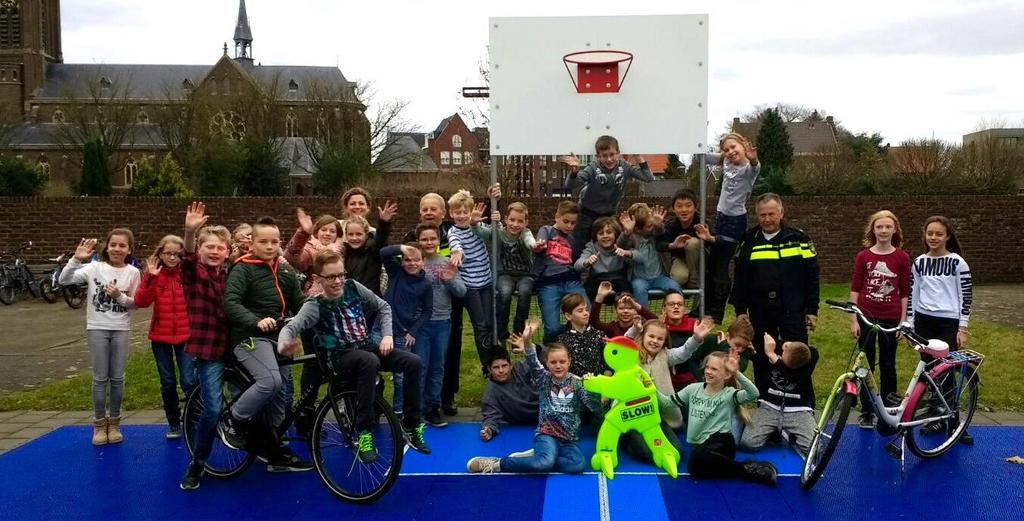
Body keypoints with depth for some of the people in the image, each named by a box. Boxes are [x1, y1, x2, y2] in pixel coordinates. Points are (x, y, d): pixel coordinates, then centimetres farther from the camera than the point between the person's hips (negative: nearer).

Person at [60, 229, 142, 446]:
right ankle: (99, 424, 16)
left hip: (120, 329, 1)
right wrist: (76, 260, -26)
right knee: (100, 378, 3)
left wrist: (120, 296, -17)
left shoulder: (132, 272, -2)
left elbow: (135, 303, 2)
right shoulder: (95, 267, -5)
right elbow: (64, 281, -13)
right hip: (97, 328, -1)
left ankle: (114, 423, 20)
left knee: (117, 378, 6)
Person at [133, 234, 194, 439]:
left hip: (186, 335, -1)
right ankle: (174, 424, 24)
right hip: (160, 336, 2)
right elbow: (141, 302, -13)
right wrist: (150, 277, -22)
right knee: (168, 383, 10)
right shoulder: (154, 274, 1)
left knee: (189, 382, -8)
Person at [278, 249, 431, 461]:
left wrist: (387, 335, -3)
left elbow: (383, 307, 12)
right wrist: (283, 344, -48)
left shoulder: (353, 287, 2)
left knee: (413, 362, -18)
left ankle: (411, 426, -3)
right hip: (341, 356, -5)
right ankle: (364, 433, -33)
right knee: (370, 362, -39)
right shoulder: (315, 306, -9)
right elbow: (290, 327, -24)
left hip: (368, 347, 5)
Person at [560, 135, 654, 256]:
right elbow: (569, 187, -28)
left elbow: (649, 179, -15)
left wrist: (640, 159, -26)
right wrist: (574, 171, -48)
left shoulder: (624, 166, -13)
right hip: (588, 214, -2)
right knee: (578, 251, -1)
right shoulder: (593, 168, -21)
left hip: (609, 215, 3)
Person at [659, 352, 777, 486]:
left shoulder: (729, 393, -2)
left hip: (721, 441, -5)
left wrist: (737, 373, -30)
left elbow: (753, 394, -20)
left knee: (697, 460, -38)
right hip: (702, 444, 5)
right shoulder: (693, 389, 13)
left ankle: (748, 469, -15)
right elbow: (668, 402, 17)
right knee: (696, 469, -31)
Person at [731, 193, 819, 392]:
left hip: (793, 312, -2)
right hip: (760, 314, 2)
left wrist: (812, 310, -2)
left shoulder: (798, 239, -1)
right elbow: (740, 280, 7)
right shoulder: (749, 241, 5)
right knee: (762, 362, 9)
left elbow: (812, 276, 0)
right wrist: (740, 312, 3)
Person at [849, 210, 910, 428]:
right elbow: (855, 289, 2)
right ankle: (867, 412, 14)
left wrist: (903, 321, 1)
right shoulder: (863, 257, -1)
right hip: (866, 317, 0)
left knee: (888, 365, 10)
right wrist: (854, 320, -2)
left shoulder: (902, 258, -1)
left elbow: (904, 292, 3)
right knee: (866, 365, 5)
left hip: (891, 319, 0)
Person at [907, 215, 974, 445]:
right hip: (924, 322, 4)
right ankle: (938, 418, 17)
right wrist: (909, 325, 7)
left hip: (949, 323, -3)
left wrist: (962, 328, -8)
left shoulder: (957, 262, -4)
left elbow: (966, 296, -4)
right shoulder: (919, 262, 6)